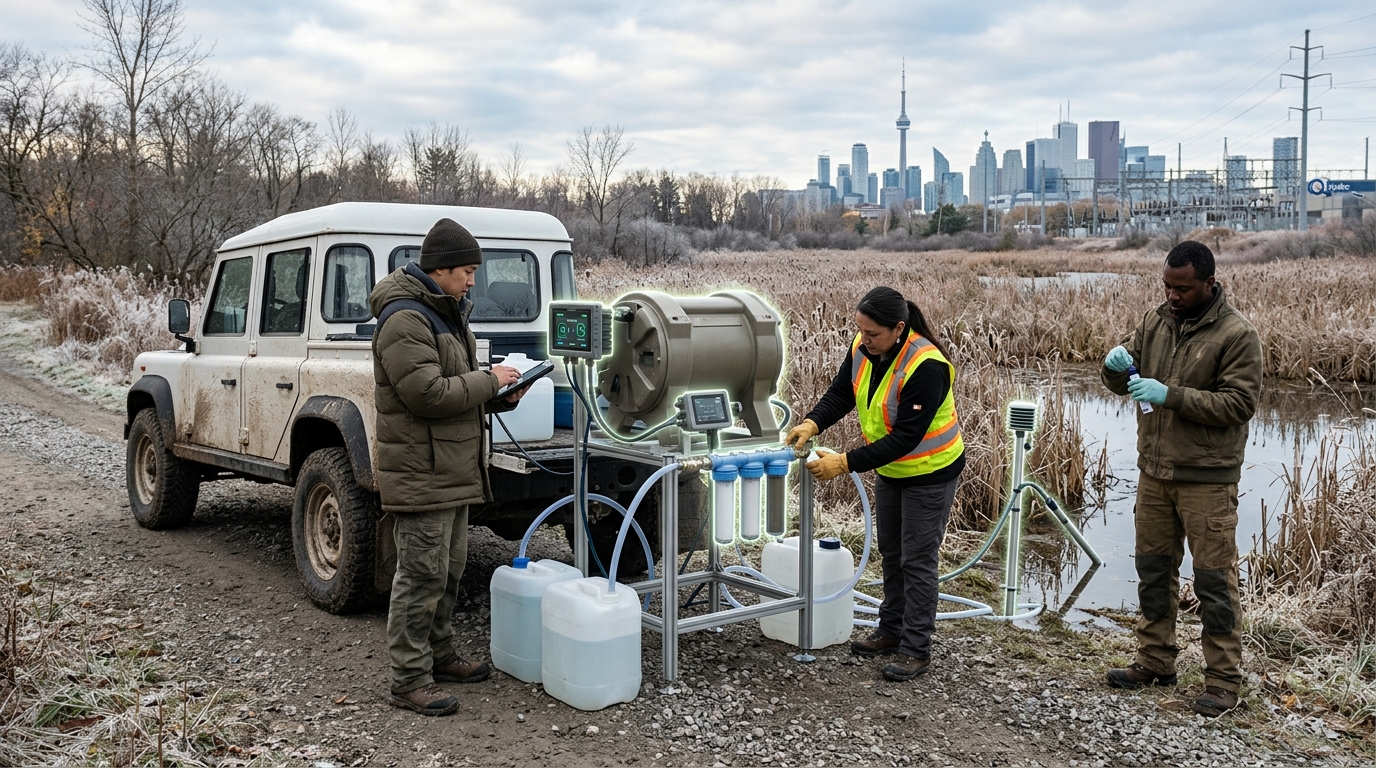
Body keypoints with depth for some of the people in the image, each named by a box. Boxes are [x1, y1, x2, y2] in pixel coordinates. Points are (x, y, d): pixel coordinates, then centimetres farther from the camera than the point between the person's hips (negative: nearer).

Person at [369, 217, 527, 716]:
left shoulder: (446, 312, 17)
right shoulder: (404, 319, -17)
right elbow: (428, 393, -26)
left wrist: (501, 394, 5)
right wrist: (489, 381, -16)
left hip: (452, 469, 11)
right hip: (421, 473, -11)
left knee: (449, 570, 19)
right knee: (421, 576, -5)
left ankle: (438, 655, 32)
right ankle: (409, 681, 4)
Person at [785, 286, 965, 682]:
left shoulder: (926, 366, -34)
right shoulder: (863, 347, -12)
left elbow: (906, 437, -33)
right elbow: (840, 393, 0)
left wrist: (846, 463, -35)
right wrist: (813, 423, -21)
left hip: (929, 472, -8)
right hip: (890, 469, 8)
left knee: (917, 560, -2)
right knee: (891, 553, 17)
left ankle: (916, 649, 9)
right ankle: (891, 630, 31)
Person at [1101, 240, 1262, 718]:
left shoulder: (1237, 335, -12)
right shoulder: (1156, 321, 6)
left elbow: (1240, 404, -18)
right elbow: (1123, 385, 9)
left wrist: (1171, 395, -25)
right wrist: (1116, 367, -14)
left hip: (1206, 479, -6)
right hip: (1154, 471, 6)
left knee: (1214, 580, 0)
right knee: (1153, 570, 15)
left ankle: (1223, 680, 11)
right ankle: (1155, 663, 28)